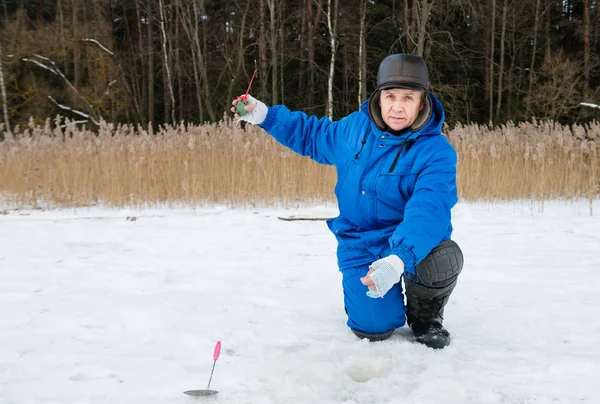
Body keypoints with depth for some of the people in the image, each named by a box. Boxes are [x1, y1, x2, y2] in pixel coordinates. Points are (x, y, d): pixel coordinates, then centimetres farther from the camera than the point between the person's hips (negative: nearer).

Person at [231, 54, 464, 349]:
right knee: (374, 328, -17)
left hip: (409, 244, -1)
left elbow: (428, 210, -35)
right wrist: (265, 116, 7)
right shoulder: (355, 127, -4)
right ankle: (360, 293, 22)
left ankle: (425, 313, 1)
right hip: (360, 246, 2)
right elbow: (313, 136, 16)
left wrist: (398, 259, -52)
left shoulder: (436, 151, -19)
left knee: (444, 258, -35)